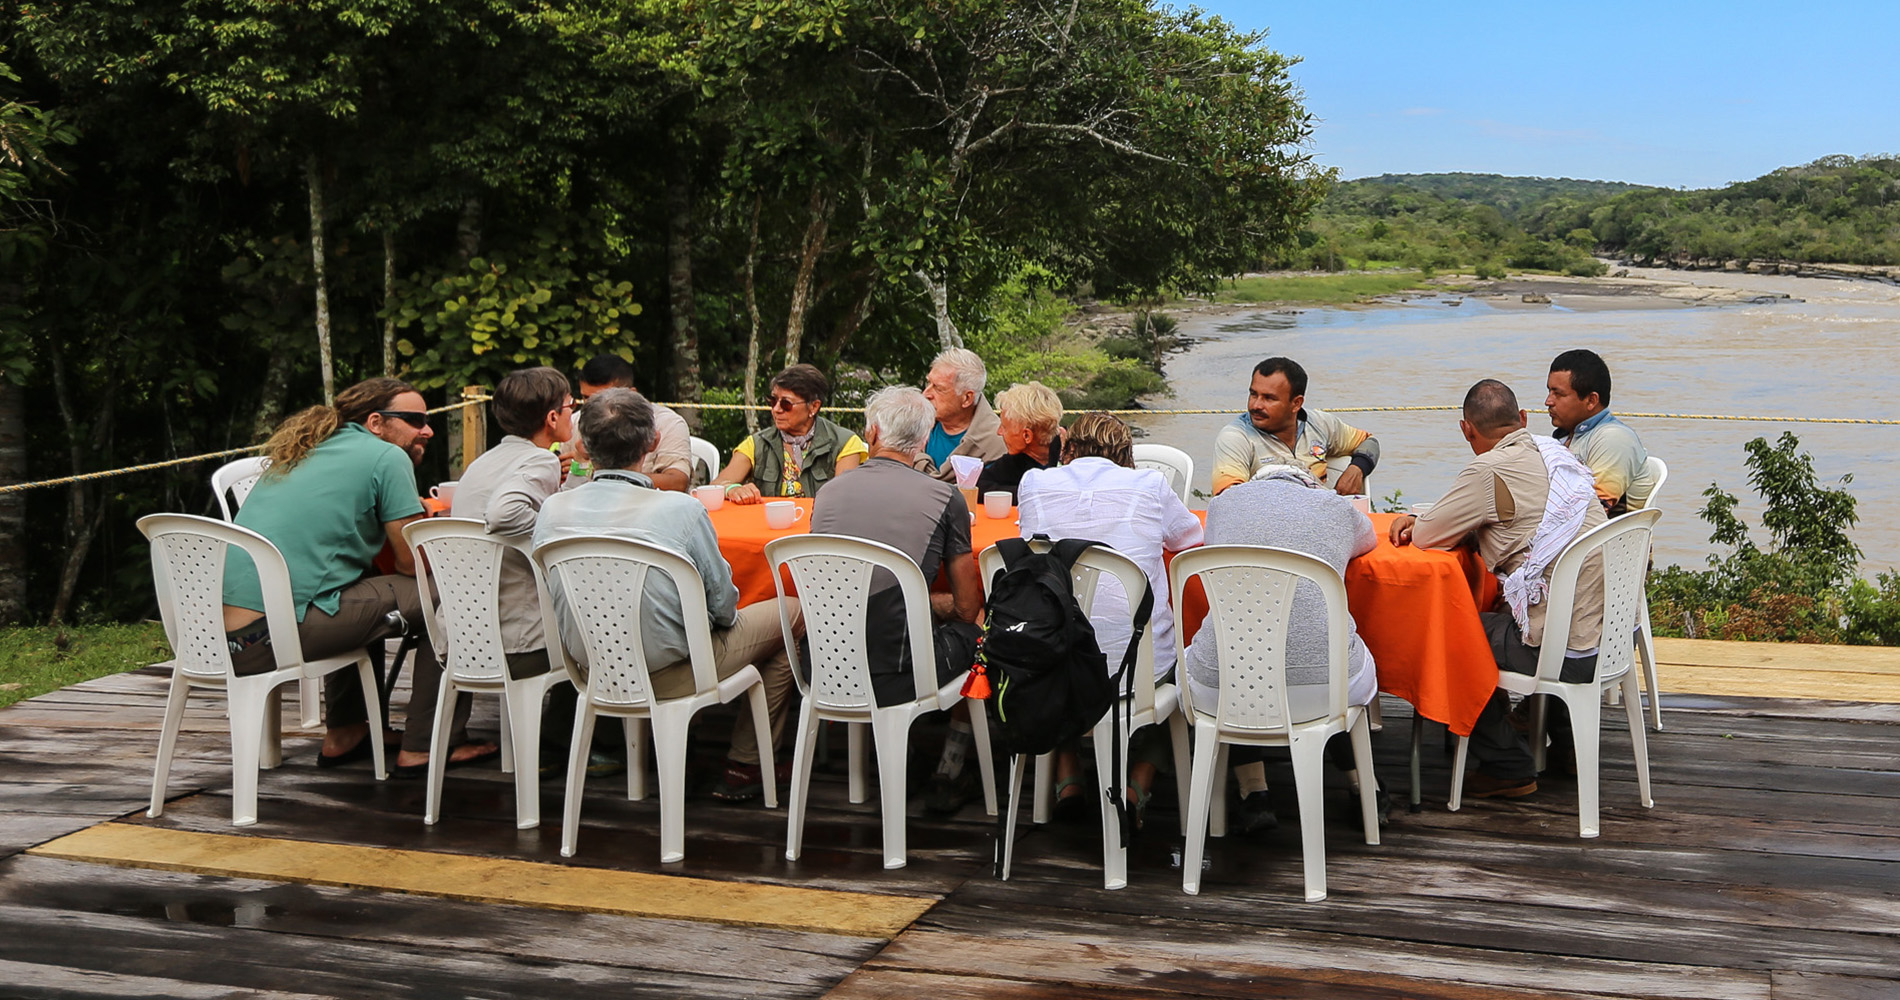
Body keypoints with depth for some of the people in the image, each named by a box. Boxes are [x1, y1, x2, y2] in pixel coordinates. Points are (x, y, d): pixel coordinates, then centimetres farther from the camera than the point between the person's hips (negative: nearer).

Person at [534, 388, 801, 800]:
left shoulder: (552, 510, -10)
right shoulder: (681, 510, -24)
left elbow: (553, 599, 5)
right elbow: (722, 603, -12)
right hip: (672, 675, -6)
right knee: (792, 613, 16)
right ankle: (746, 765, 22)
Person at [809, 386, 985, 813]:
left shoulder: (829, 492, 7)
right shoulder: (944, 497, -4)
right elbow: (967, 607, 3)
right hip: (897, 679, -4)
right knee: (971, 634, 25)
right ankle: (948, 776, 30)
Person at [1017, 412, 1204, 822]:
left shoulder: (1034, 483, 4)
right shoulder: (1149, 485, 1)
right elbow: (1194, 542, 20)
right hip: (1139, 667, -1)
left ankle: (1067, 779, 27)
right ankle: (1138, 785, 18)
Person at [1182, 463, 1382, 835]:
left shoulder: (1224, 501, 16)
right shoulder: (1336, 506, 15)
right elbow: (1369, 540, 40)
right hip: (1323, 684, 1)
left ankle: (1253, 794, 27)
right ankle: (1361, 786, 43)